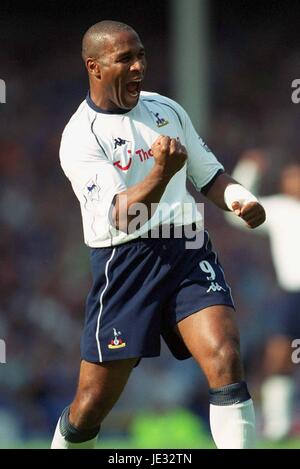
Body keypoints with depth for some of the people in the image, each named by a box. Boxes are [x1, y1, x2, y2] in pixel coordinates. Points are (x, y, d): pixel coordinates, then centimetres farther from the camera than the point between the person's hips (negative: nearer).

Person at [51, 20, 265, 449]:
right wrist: (160, 173, -36)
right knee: (95, 401, -1)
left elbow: (208, 174, 22)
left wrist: (240, 198, 0)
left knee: (225, 360, -20)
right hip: (125, 263, -4)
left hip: (189, 252, 4)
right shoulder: (80, 137, -8)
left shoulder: (167, 109, 12)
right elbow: (122, 216, -19)